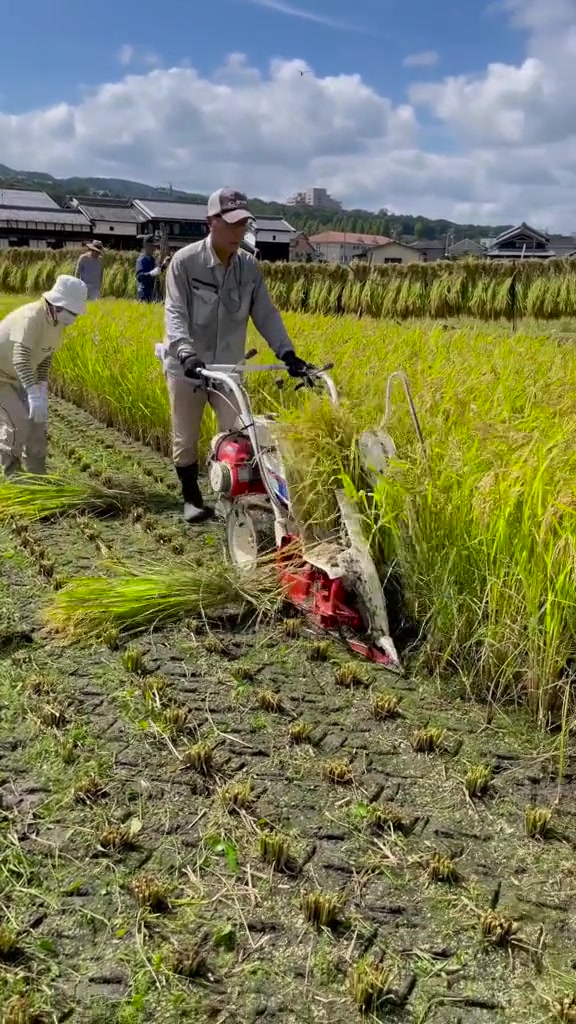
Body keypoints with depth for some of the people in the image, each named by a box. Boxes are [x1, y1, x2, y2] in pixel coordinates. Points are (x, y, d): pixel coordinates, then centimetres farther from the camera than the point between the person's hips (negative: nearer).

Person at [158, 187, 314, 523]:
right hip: (187, 367, -2)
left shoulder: (250, 266, -2)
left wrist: (288, 353, -16)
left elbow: (266, 314, -2)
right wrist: (186, 353, -37)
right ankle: (192, 498, 29)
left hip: (228, 368, 3)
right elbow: (175, 314, -19)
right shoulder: (185, 261, -13)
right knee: (186, 440, 9)